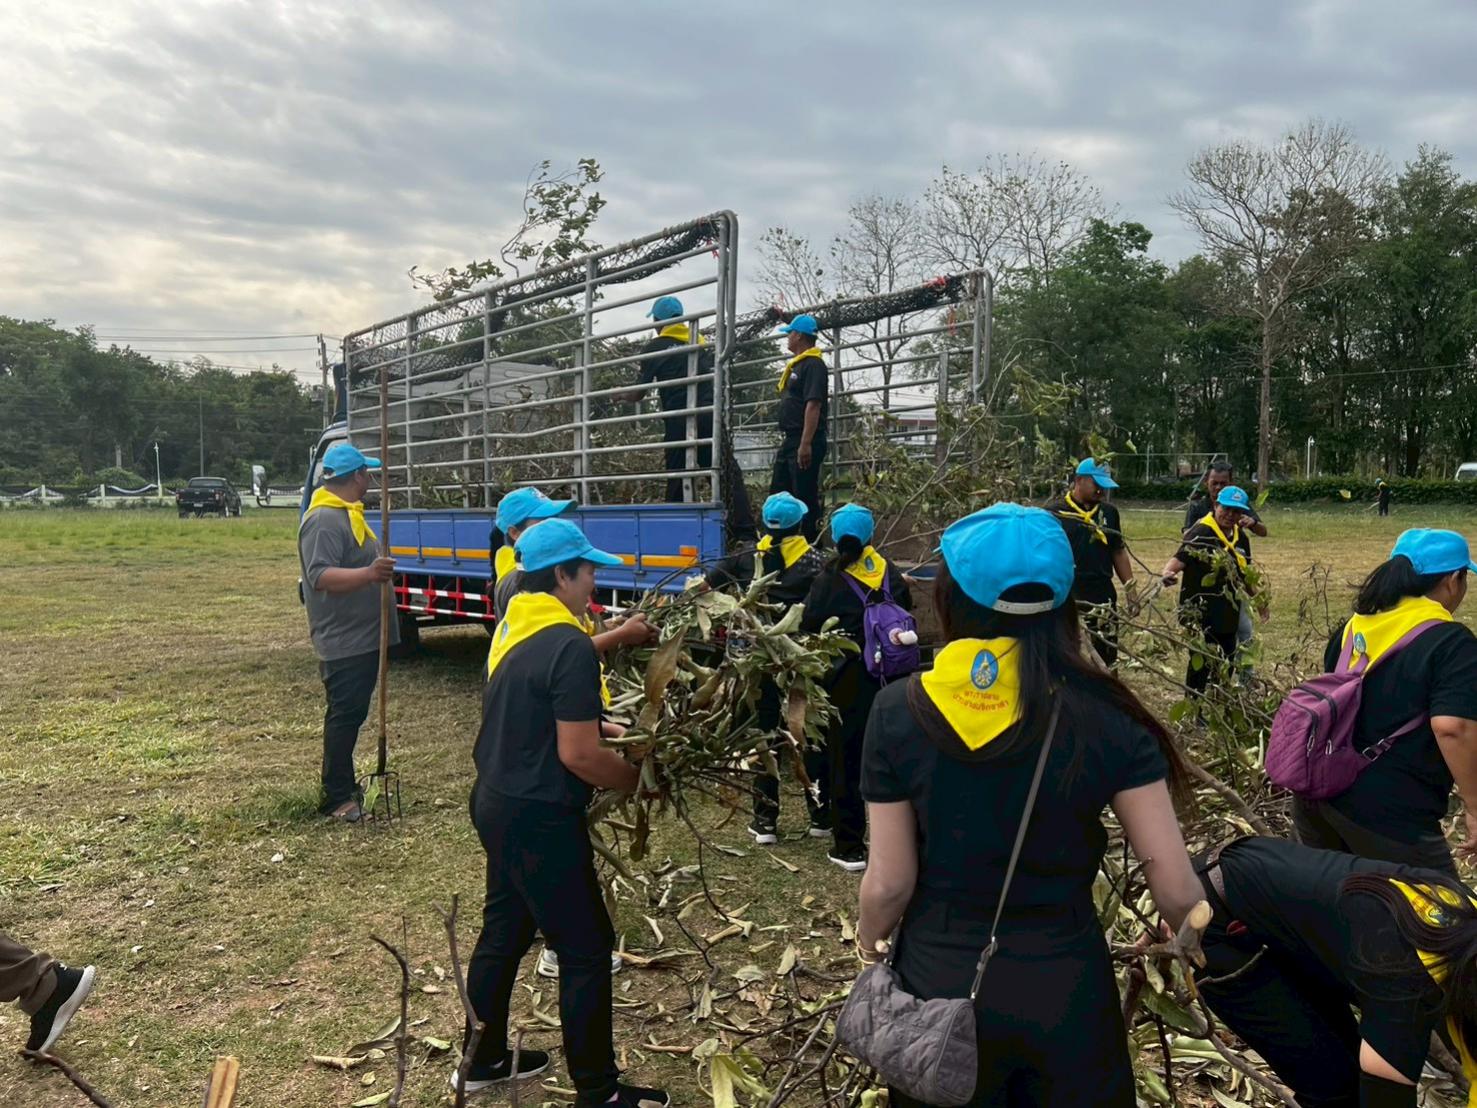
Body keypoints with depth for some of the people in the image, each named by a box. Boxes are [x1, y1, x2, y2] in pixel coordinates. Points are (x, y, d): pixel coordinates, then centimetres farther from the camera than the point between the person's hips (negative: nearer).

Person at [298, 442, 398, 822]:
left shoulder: (346, 513, 15)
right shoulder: (324, 519, -20)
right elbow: (320, 575, -32)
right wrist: (369, 574, -46)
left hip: (362, 636, 11)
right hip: (343, 641, -11)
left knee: (351, 715, 17)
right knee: (344, 716, -5)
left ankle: (345, 785, 27)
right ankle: (336, 798, 3)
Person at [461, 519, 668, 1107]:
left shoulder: (513, 628, 6)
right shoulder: (570, 646, -23)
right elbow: (577, 756, -24)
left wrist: (594, 726, 14)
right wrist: (638, 778, -9)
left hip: (497, 803, 10)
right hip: (540, 818, -9)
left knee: (503, 930, 22)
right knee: (586, 948, 3)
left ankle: (484, 1061, 37)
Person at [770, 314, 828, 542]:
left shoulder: (813, 365, -13)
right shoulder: (796, 365, 18)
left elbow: (813, 406, -21)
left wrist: (806, 444, -27)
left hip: (805, 442, -10)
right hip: (791, 440, 11)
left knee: (806, 497, -7)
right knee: (778, 493, 15)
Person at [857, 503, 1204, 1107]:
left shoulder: (898, 712, -15)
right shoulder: (1105, 716, -15)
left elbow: (889, 883, -10)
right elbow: (1176, 889, -11)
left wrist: (869, 938, 12)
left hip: (939, 986, 1)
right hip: (1066, 990, 0)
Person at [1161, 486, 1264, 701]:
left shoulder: (1241, 538, 11)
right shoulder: (1201, 533, -14)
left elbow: (1245, 574, 25)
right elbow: (1180, 558, -29)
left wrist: (1258, 600, 32)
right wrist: (1168, 572, -50)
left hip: (1228, 617, 8)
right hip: (1201, 616, -8)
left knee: (1226, 667, 15)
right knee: (1201, 666, -4)